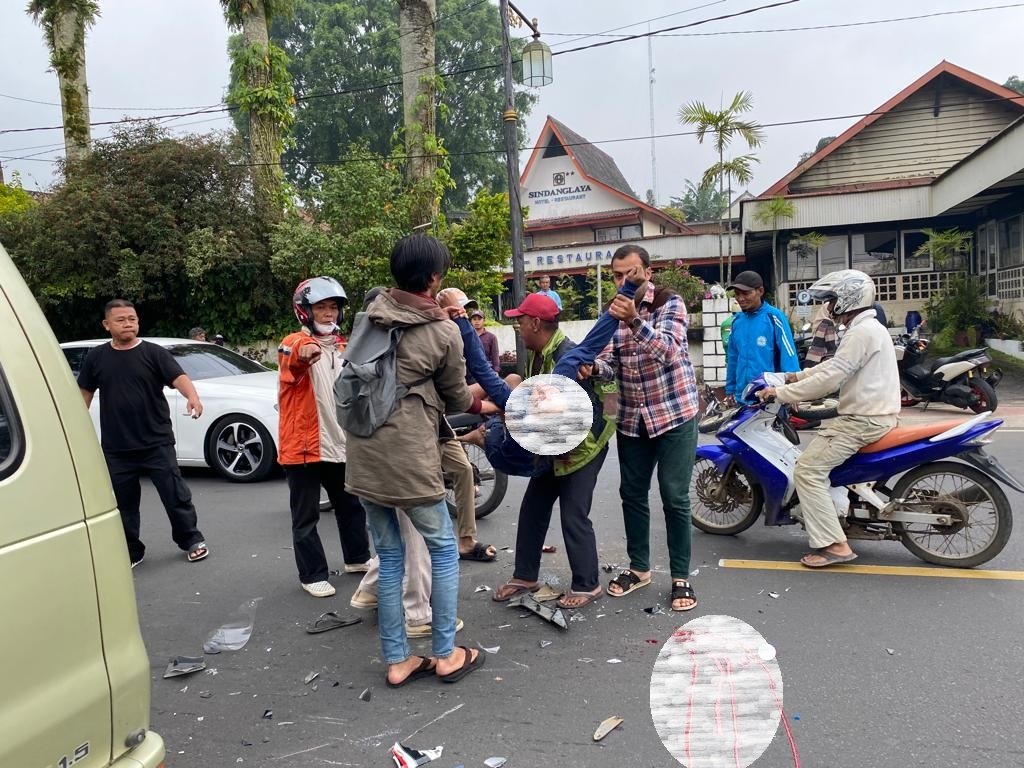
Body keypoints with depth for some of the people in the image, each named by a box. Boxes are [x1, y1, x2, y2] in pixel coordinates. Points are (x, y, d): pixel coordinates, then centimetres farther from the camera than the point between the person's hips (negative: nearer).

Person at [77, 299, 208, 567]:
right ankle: (131, 552, 26)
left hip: (157, 442, -3)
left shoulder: (154, 353, -3)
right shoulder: (96, 357, 6)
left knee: (175, 494, 2)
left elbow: (179, 377, -17)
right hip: (115, 447, 3)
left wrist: (192, 396, -38)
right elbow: (85, 393, 15)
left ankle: (192, 540, 19)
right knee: (123, 502, 11)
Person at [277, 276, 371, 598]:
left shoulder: (340, 348, 11)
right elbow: (293, 359, -37)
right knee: (306, 517, 3)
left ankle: (356, 558, 36)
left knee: (352, 506, 19)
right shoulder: (294, 342, -11)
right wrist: (304, 352, -59)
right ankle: (313, 575, 16)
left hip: (339, 443, 7)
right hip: (302, 444, -7)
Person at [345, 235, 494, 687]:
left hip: (362, 456, 5)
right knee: (443, 549, 13)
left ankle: (397, 660, 24)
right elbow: (456, 398, 6)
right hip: (409, 459, -5)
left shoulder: (369, 315, 5)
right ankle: (446, 655, 21)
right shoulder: (443, 332, -7)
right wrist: (482, 406, 28)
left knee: (389, 557, 16)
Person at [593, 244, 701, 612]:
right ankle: (639, 567, 28)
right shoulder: (615, 310, 6)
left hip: (674, 414, -5)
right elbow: (611, 361, -1)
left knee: (675, 497, -2)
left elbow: (667, 351, -26)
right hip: (631, 418, 5)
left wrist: (635, 321, -41)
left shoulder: (670, 304, -10)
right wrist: (593, 367, -24)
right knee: (632, 493, 11)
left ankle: (680, 577, 12)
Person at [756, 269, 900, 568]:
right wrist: (797, 376, 17)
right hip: (873, 413, 11)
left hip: (863, 420, -11)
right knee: (816, 448, 23)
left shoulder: (861, 333, -18)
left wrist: (780, 393, -18)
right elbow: (834, 366, 23)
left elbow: (829, 379, -23)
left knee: (808, 470, -13)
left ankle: (835, 545, -12)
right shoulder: (868, 327, 16)